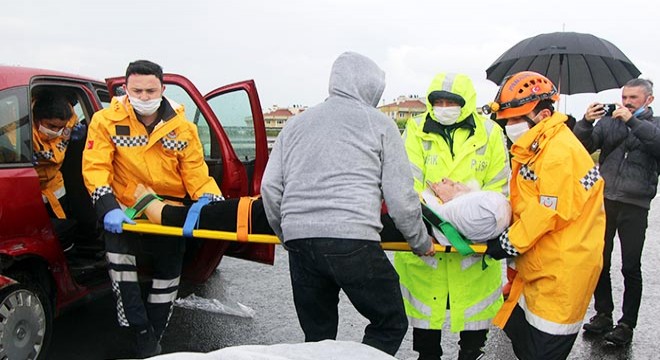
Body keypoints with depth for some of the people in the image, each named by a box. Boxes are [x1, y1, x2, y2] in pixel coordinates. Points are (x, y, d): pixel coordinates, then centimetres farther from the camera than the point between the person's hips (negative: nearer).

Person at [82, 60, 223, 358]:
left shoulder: (182, 127, -3)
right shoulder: (107, 121, -9)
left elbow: (195, 172, -4)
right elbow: (95, 167, -15)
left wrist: (210, 200, -24)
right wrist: (109, 208, -31)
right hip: (126, 211, -2)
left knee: (169, 272, 7)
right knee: (118, 250, -29)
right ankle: (140, 329, -14)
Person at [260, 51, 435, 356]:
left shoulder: (296, 123, 19)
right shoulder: (379, 124, 6)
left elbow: (270, 187, 14)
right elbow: (400, 195, 2)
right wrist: (421, 242, 16)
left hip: (299, 242, 5)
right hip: (352, 240, -5)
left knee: (317, 336, 18)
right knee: (390, 324, 11)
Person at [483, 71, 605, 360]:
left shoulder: (560, 154, -22)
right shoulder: (535, 147, 10)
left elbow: (551, 214, -23)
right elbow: (523, 204, 13)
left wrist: (509, 243, -16)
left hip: (561, 269, -10)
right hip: (538, 265, 10)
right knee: (518, 330, 19)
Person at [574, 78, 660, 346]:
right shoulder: (608, 122, 9)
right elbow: (583, 148, -2)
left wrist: (633, 121, -23)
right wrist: (586, 122, -18)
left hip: (635, 206, -2)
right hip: (603, 200, 2)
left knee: (631, 267, 4)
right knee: (600, 262, 10)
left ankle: (627, 323, 15)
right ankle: (603, 314, 24)